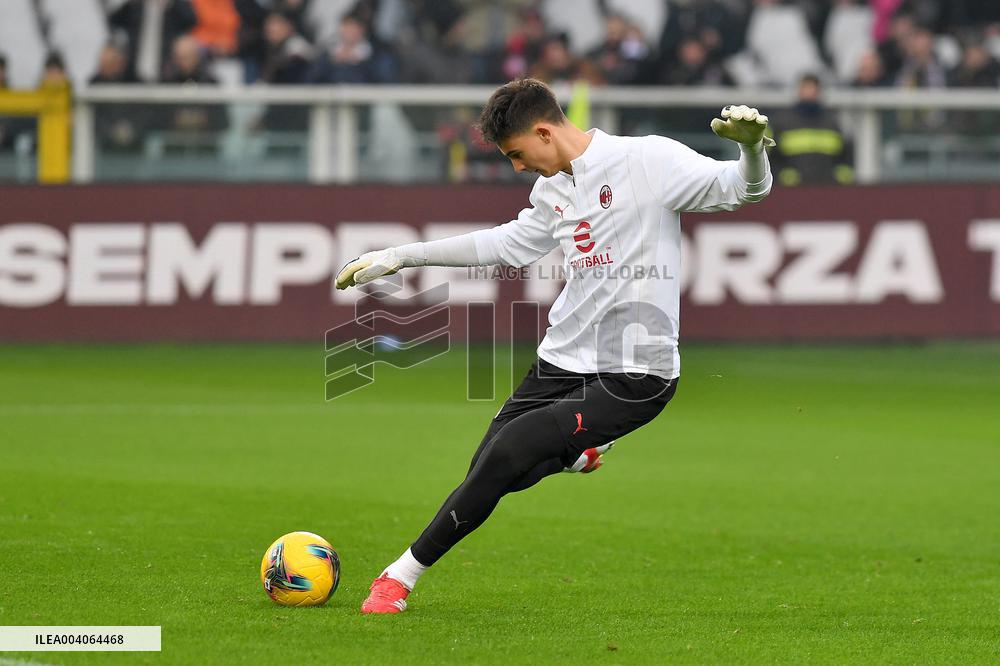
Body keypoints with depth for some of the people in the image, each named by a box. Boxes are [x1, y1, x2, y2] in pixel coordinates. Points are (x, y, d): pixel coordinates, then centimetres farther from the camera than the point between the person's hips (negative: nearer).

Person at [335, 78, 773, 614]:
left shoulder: (648, 161, -10)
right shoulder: (553, 187, 12)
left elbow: (743, 188, -14)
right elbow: (508, 244, 27)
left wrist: (750, 146, -38)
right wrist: (400, 257, 29)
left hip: (632, 376, -8)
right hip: (561, 362, 8)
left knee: (506, 454, -21)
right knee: (489, 473, 3)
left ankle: (402, 575, -9)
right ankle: (572, 454, 38)